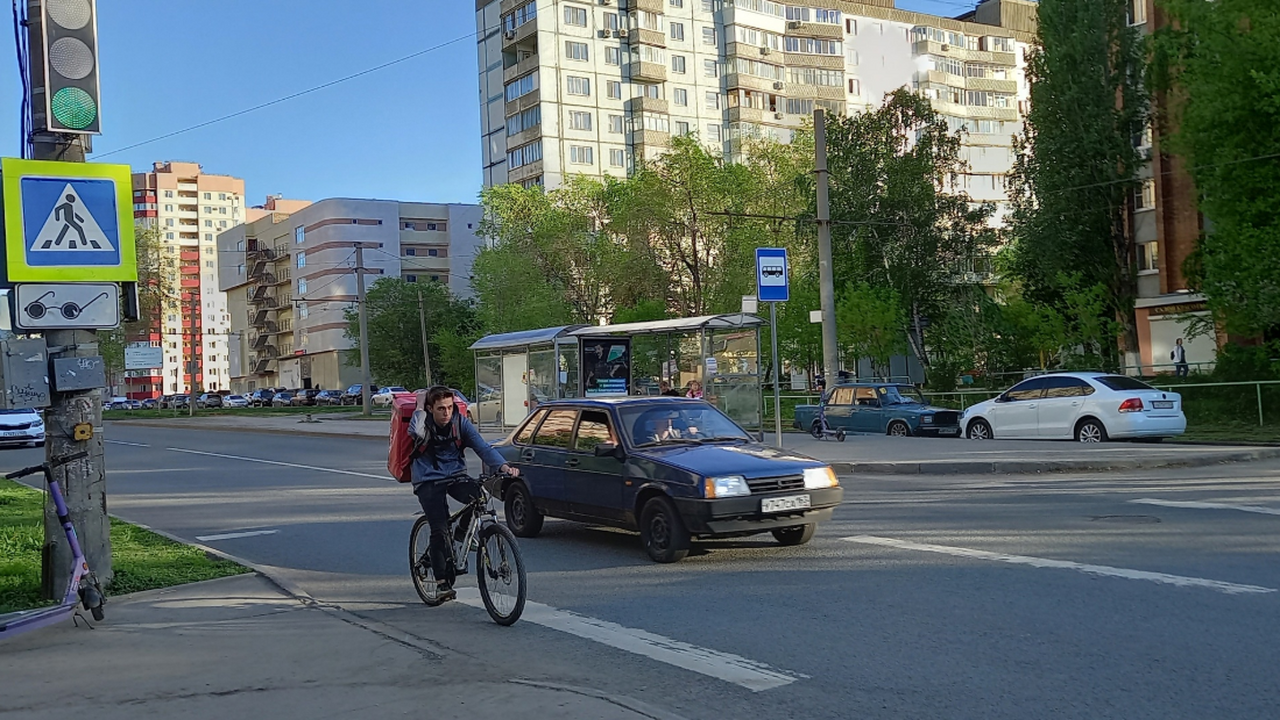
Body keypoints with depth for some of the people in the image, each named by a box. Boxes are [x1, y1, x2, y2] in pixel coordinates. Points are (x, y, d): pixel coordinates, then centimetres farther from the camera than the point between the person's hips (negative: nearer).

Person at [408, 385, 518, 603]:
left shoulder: (461, 423, -4)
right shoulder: (424, 423, -10)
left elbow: (483, 447, -12)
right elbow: (416, 432, -36)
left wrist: (503, 466, -28)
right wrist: (419, 407, -20)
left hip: (456, 476, 3)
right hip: (429, 481, -2)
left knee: (478, 496, -28)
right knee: (439, 530, -16)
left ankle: (461, 531, 3)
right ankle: (442, 582, -4)